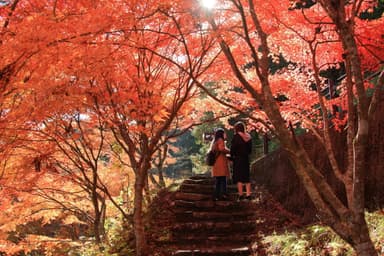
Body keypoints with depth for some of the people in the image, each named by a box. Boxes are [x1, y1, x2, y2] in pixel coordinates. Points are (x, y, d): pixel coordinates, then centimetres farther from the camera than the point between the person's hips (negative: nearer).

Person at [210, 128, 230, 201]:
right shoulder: (220, 140, -5)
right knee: (223, 180, -9)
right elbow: (222, 149, -22)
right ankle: (223, 195, -13)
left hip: (215, 163, 9)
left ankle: (216, 196, 7)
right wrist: (229, 151, -7)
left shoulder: (214, 141, 22)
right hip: (221, 163, -9)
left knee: (217, 181, 9)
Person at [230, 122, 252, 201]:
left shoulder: (236, 136, -10)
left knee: (239, 177, -2)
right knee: (246, 177, 11)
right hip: (246, 158, 6)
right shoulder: (248, 137, 9)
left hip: (238, 158, -6)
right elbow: (250, 149, 12)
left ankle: (241, 194, -4)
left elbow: (233, 148, -11)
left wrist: (232, 156, 3)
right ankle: (248, 194, 9)